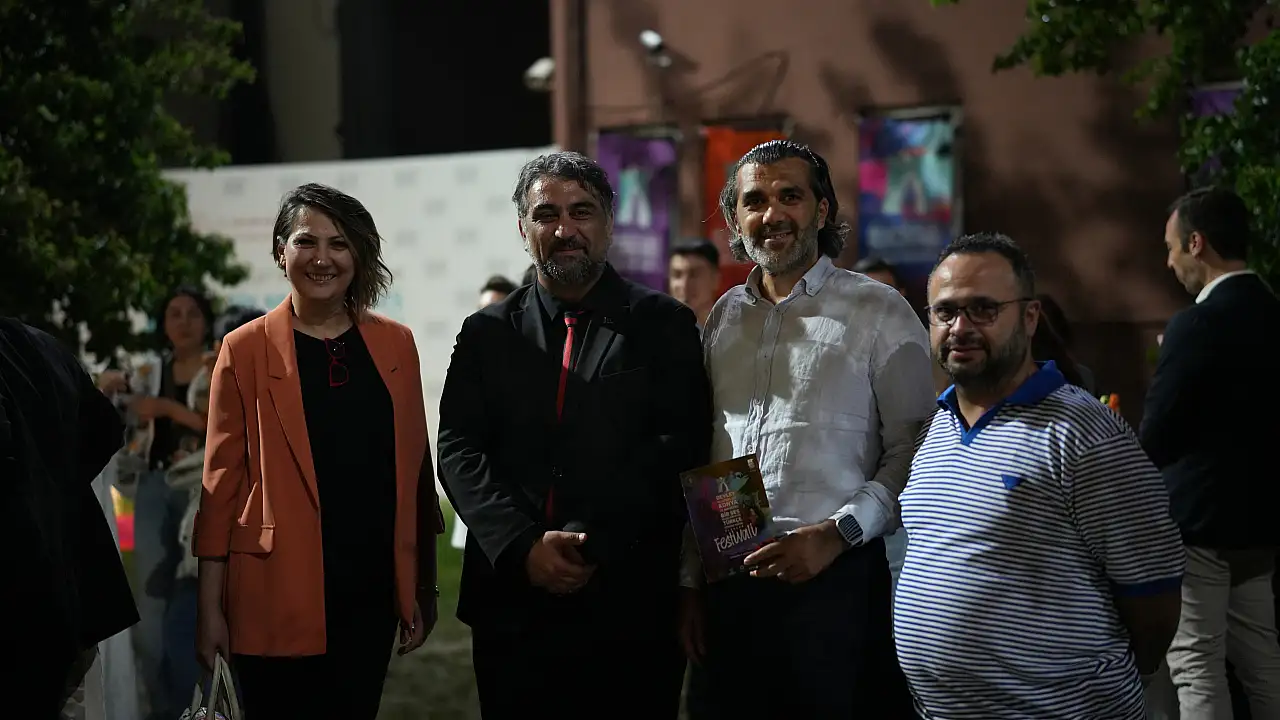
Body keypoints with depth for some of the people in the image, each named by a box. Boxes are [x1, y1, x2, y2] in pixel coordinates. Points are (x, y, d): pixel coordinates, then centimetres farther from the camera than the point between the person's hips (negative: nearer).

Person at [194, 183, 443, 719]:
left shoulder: (396, 344, 7)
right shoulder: (246, 350, -1)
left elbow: (414, 468, 11)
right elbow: (222, 479, -1)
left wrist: (422, 588, 9)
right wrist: (210, 608, -4)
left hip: (371, 592, 3)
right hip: (277, 595, -3)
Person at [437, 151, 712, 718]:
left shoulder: (664, 326, 4)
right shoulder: (487, 334, 11)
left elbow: (680, 449, -6)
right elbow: (459, 452, 3)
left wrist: (593, 547, -15)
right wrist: (523, 546, -13)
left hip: (631, 606, -2)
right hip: (512, 602, 2)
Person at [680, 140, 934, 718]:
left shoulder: (879, 312, -2)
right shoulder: (723, 319, 13)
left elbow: (912, 452, -7)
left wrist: (837, 533, -17)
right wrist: (691, 584, 14)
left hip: (837, 578, -4)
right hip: (728, 582, 5)